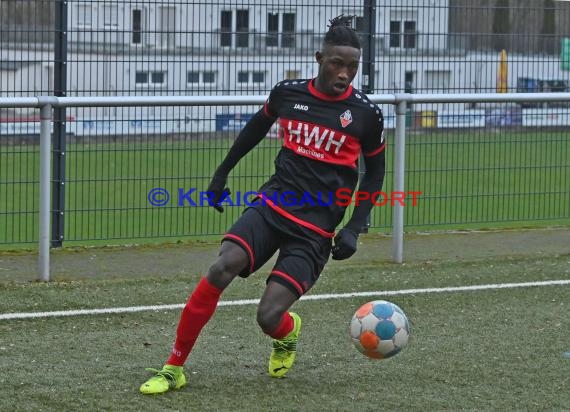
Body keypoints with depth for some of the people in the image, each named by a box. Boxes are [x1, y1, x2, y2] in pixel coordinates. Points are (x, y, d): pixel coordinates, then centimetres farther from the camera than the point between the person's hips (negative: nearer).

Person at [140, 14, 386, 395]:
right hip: (272, 205, 2)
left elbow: (375, 170, 10)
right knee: (222, 268, -25)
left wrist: (354, 229, 0)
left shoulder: (365, 114, -5)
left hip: (315, 231, -2)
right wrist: (222, 174, 28)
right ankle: (174, 369, -14)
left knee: (268, 318, -16)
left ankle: (289, 333, 26)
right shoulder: (288, 93, 2)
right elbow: (257, 127, 23)